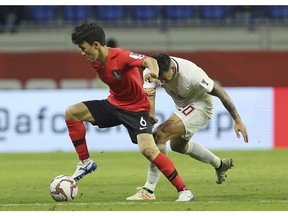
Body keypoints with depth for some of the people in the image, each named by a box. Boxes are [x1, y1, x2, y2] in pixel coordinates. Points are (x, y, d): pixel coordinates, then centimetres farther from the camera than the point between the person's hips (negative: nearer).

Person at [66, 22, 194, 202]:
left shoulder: (120, 57, -26)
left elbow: (149, 61, -43)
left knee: (148, 149, -26)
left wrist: (153, 70, -66)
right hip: (114, 104, 8)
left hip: (136, 108, -8)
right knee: (71, 113, -5)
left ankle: (184, 191, -18)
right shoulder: (95, 61, -3)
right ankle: (85, 163, 6)